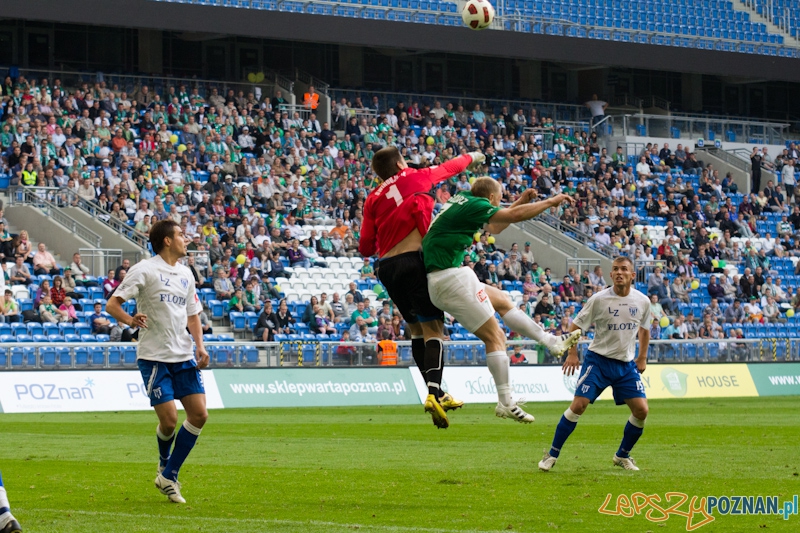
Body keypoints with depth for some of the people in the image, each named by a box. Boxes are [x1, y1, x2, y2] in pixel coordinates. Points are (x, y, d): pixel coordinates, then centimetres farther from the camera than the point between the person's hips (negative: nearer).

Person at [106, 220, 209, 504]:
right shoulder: (144, 270, -7)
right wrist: (131, 320, -29)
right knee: (169, 419, -10)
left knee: (199, 415, -3)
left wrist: (200, 346, 5)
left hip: (184, 356, 7)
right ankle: (165, 463, 23)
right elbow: (112, 304, -9)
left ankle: (168, 477, 8)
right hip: (154, 357, -7)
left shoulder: (185, 274, 13)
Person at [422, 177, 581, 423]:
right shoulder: (472, 205, -12)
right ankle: (506, 403, -6)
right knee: (494, 336, -6)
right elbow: (514, 216, -17)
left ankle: (552, 341, 28)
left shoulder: (462, 201, 16)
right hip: (451, 277, -10)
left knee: (502, 299, 23)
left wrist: (521, 201, 23)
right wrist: (551, 202, -7)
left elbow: (494, 227, 28)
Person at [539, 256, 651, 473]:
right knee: (578, 405, -13)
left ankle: (623, 456, 15)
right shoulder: (599, 299, -10)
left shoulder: (642, 302, -1)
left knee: (641, 410, -6)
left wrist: (642, 357, 15)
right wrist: (572, 353, -11)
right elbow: (575, 325, -2)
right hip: (598, 359, -3)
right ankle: (552, 455, -1)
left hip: (627, 364, 3)